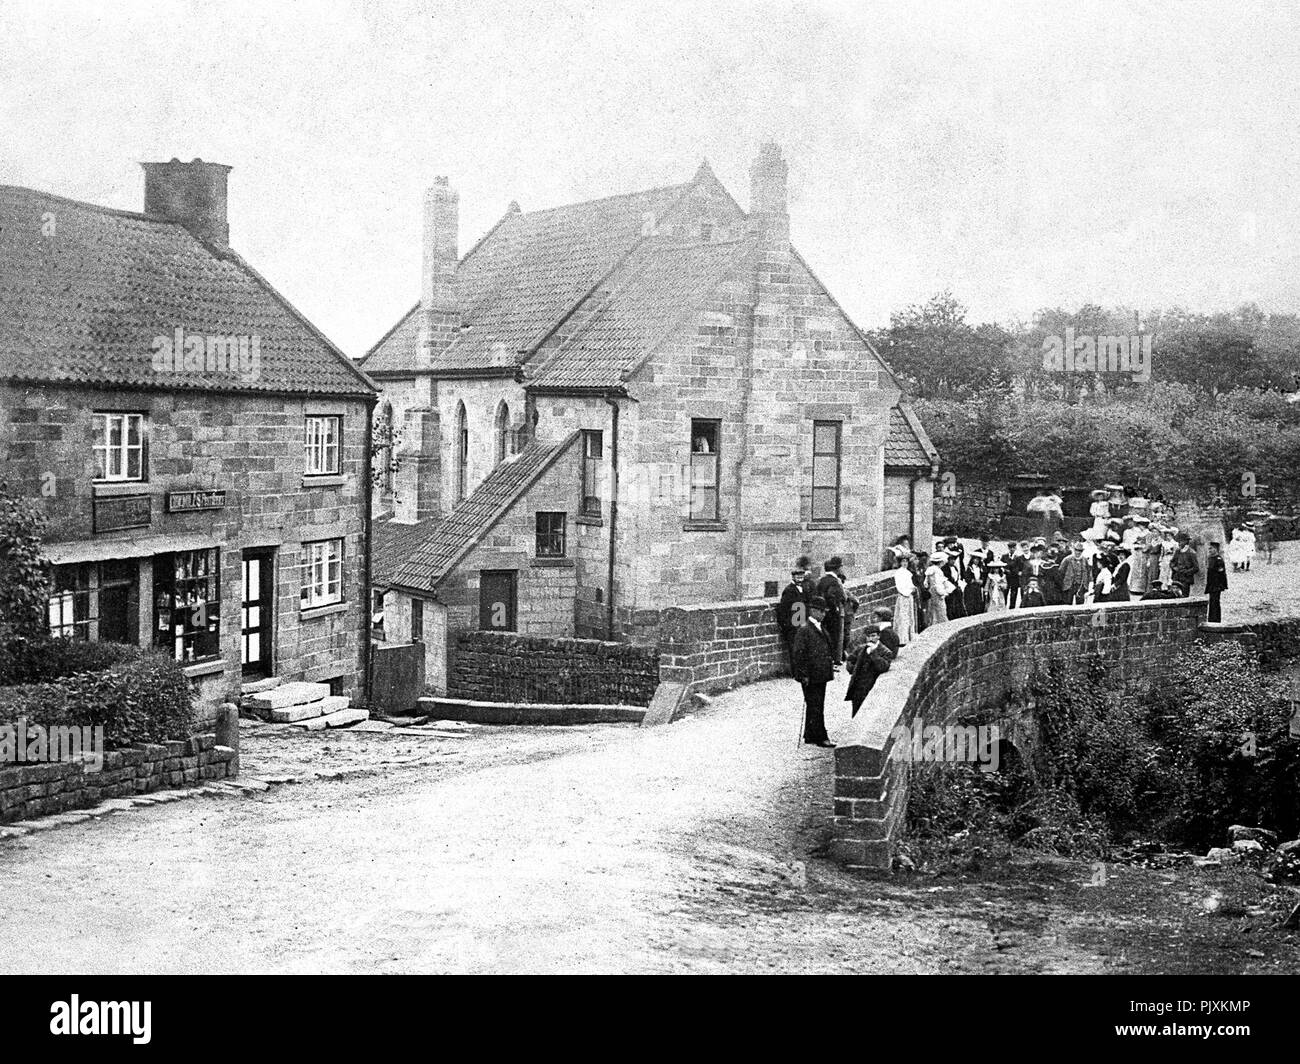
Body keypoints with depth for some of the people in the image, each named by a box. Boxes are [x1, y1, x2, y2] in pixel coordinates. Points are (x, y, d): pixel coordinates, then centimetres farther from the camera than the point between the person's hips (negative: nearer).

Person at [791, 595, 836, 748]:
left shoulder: (821, 629, 15)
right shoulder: (804, 630, -13)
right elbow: (799, 654, -16)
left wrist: (831, 664, 16)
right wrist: (803, 675, -19)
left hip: (821, 676, 9)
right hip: (811, 677, -9)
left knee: (817, 706, 13)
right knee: (815, 707, -5)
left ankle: (810, 737, 21)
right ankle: (820, 737, -2)